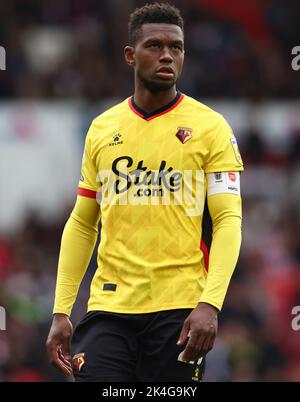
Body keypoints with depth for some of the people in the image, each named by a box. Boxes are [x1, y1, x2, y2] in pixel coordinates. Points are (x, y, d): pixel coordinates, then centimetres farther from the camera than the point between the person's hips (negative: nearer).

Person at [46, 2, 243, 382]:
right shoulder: (101, 129, 11)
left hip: (179, 309, -2)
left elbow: (228, 221, -5)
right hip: (108, 306, 3)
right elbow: (82, 224, 15)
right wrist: (61, 312, 7)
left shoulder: (210, 127, 0)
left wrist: (210, 304, -19)